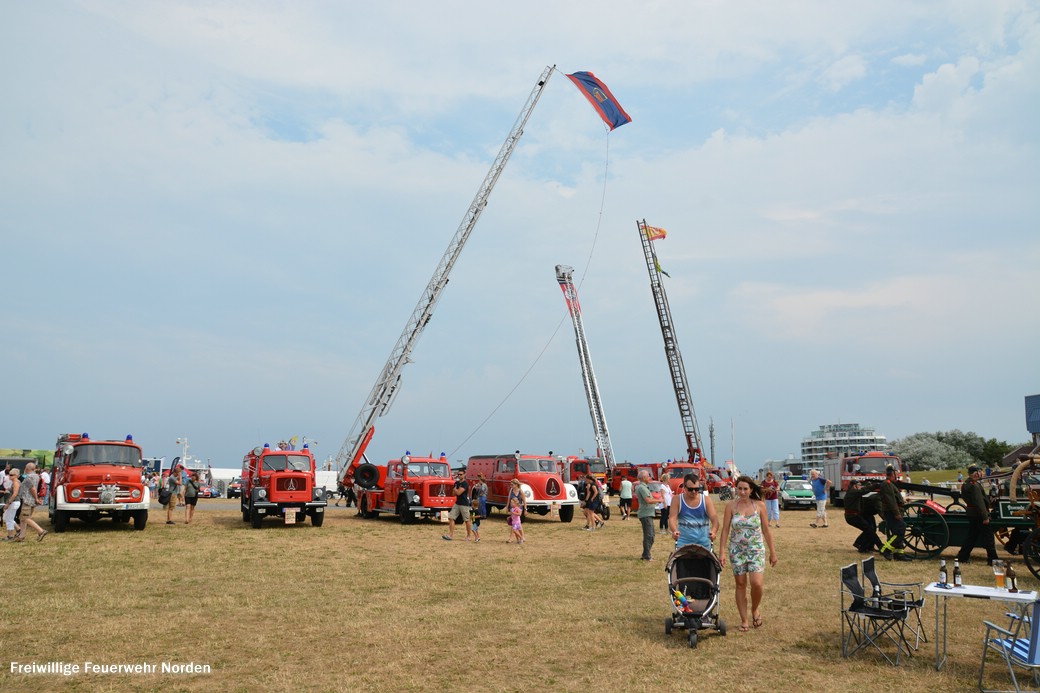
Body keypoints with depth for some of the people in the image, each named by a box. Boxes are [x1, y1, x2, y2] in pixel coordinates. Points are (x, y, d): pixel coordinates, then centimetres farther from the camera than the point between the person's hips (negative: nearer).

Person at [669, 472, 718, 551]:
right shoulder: (677, 500, -1)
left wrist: (713, 531, -29)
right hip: (684, 543, -1)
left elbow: (714, 518, -7)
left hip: (704, 543, 2)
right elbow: (672, 518, -10)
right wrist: (674, 531, -32)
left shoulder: (706, 499, 1)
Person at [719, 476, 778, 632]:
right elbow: (725, 530, -2)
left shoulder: (759, 505, -3)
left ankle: (755, 609, 17)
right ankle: (744, 620, 18)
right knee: (740, 584, 5)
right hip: (736, 550, 1)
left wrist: (772, 552, 5)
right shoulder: (731, 506, -4)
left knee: (757, 583, -14)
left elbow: (766, 530, 3)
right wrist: (722, 552, -7)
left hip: (756, 549, -1)